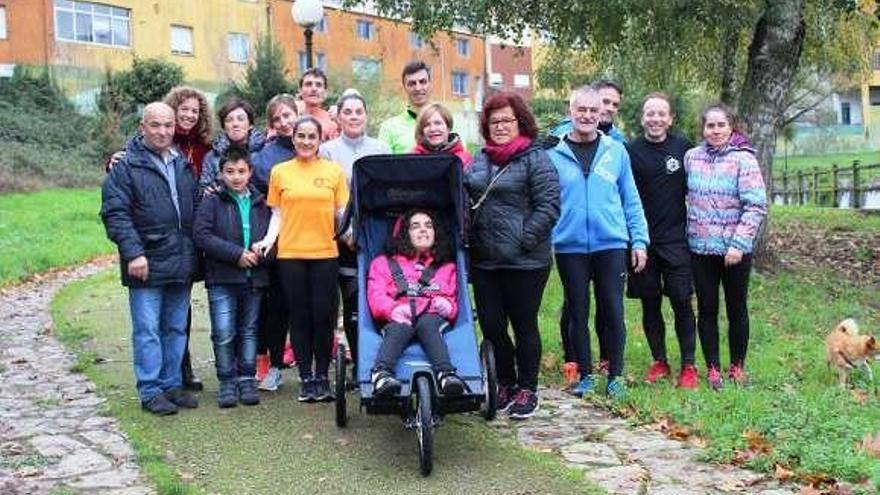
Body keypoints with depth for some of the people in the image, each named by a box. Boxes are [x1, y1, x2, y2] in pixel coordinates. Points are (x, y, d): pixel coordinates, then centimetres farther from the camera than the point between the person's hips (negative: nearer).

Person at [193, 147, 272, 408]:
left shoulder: (261, 204, 10)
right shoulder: (211, 203, 0)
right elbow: (202, 235, -11)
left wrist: (261, 254, -12)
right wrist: (236, 254, -15)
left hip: (254, 278, 3)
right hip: (222, 280, -3)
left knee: (249, 331, 11)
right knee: (224, 333, -5)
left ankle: (247, 379, 20)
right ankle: (227, 382, 7)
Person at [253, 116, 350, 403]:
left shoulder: (334, 171, 6)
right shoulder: (280, 172, 7)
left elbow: (342, 212, 6)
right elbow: (277, 213, 9)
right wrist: (269, 238, -6)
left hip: (325, 252, 0)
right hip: (290, 253, 1)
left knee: (323, 316, 1)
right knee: (299, 317, 6)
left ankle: (322, 376, 15)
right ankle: (306, 379, 15)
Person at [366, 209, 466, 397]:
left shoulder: (447, 267, 33)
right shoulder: (383, 263, 26)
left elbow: (454, 300, 23)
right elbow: (376, 296, 8)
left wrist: (448, 307, -4)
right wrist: (393, 309, -15)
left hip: (432, 319, 1)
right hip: (397, 320, -1)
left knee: (427, 323, -36)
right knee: (400, 327, -37)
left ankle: (445, 374, -56)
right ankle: (381, 374, -58)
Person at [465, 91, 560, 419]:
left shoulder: (535, 159, -6)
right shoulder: (479, 160, 12)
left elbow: (549, 207, -12)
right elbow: (465, 198, 20)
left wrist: (524, 240, -17)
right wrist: (469, 238, 6)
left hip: (525, 263, -6)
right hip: (484, 260, 6)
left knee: (524, 326, 6)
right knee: (491, 326, 10)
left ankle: (527, 390, 21)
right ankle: (505, 384, 28)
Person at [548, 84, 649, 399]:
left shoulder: (616, 152, 5)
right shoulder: (554, 154, 2)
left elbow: (631, 200, 8)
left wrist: (639, 240, 3)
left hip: (611, 244, 0)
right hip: (569, 246, 0)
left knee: (613, 311, 4)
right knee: (577, 313, 8)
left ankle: (615, 375, 16)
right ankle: (585, 374, 21)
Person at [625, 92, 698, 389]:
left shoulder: (683, 148, 2)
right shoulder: (630, 151, 1)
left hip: (676, 241, -1)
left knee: (682, 302, -1)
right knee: (650, 305, 8)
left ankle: (688, 366, 9)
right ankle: (660, 362, 21)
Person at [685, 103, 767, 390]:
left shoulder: (743, 159, -8)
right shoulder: (691, 157, 3)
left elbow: (756, 206, -12)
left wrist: (738, 243, -18)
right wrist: (691, 231, 7)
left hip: (735, 250, -3)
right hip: (701, 248, 3)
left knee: (737, 309, 9)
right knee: (706, 310, 8)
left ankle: (737, 367, 22)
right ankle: (712, 368, 18)